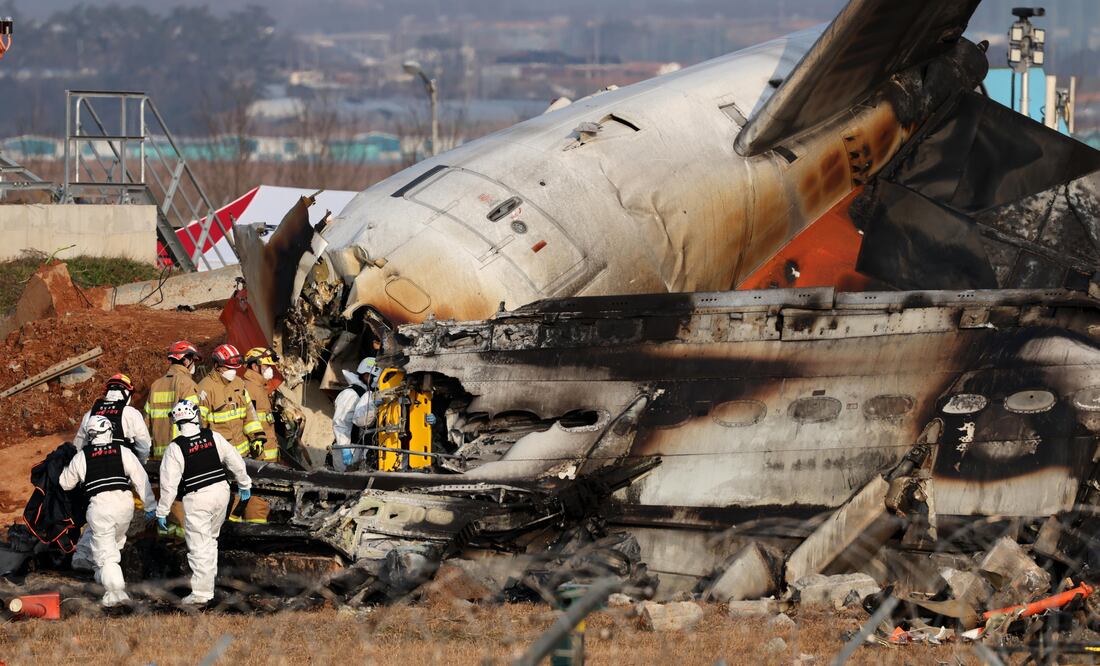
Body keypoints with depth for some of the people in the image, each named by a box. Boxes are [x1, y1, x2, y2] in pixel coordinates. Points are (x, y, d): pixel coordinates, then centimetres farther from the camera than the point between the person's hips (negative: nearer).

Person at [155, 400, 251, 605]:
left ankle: (202, 592, -3)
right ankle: (208, 578, 30)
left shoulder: (176, 448, -11)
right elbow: (235, 461, 8)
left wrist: (162, 511, -1)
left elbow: (169, 483, -10)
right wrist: (244, 485, 24)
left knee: (199, 546, -1)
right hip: (221, 492, 5)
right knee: (211, 538, 23)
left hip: (197, 498, -4)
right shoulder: (213, 437, 0)